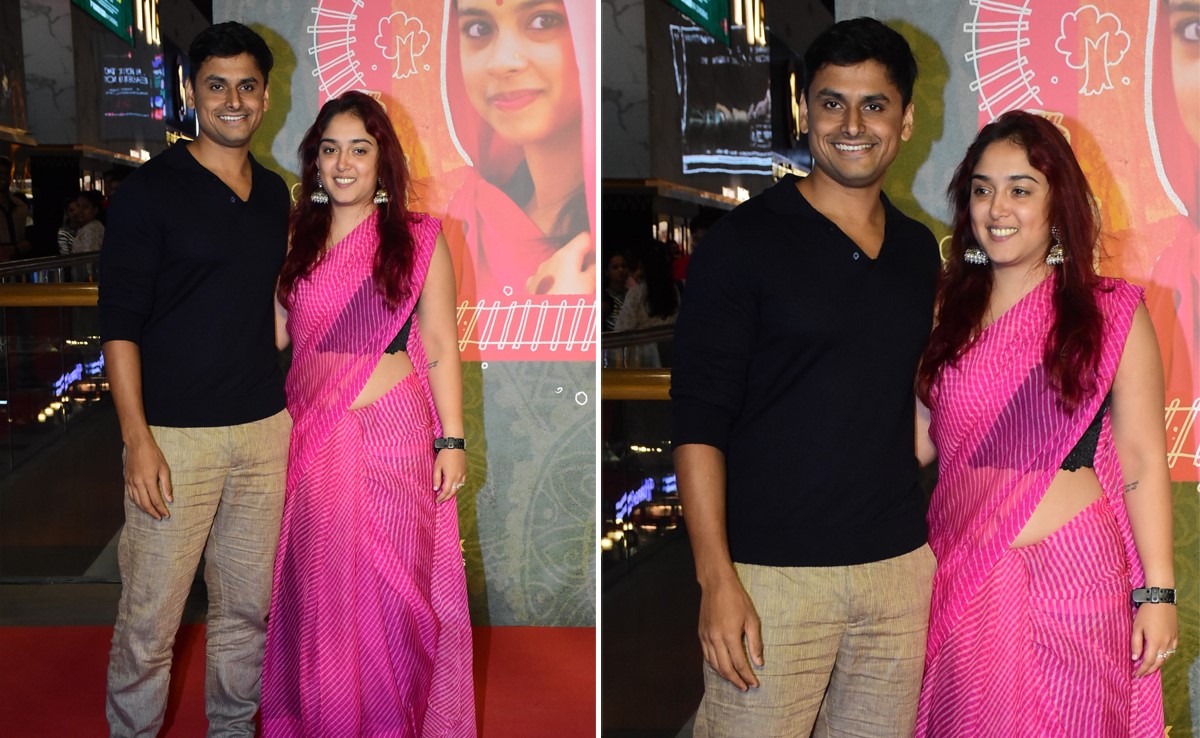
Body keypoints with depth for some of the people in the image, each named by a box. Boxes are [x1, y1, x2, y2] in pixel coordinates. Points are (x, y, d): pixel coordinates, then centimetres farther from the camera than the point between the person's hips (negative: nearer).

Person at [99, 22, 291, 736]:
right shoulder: (151, 190, -6)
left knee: (248, 607, 14)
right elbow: (120, 324, -9)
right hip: (176, 435, -5)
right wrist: (138, 438, -16)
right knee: (151, 619, -1)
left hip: (264, 429, 5)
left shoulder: (274, 194, 11)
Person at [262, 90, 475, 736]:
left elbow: (440, 348, -2)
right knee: (318, 584, 10)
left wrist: (451, 441, -6)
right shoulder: (296, 242, 8)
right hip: (313, 438, 3)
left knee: (392, 586, 2)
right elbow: (274, 333, 11)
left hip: (392, 435, -3)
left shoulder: (418, 240, -1)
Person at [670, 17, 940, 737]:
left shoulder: (920, 249, 11)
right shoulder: (744, 240, -6)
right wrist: (717, 577, -16)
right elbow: (699, 420, -11)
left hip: (901, 567, 5)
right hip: (773, 573, -5)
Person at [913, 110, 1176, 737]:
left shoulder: (1111, 314, -3)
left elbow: (1141, 462, -5)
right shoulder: (950, 313, 7)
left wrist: (1157, 591, -8)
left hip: (1067, 570, -3)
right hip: (960, 579, 3)